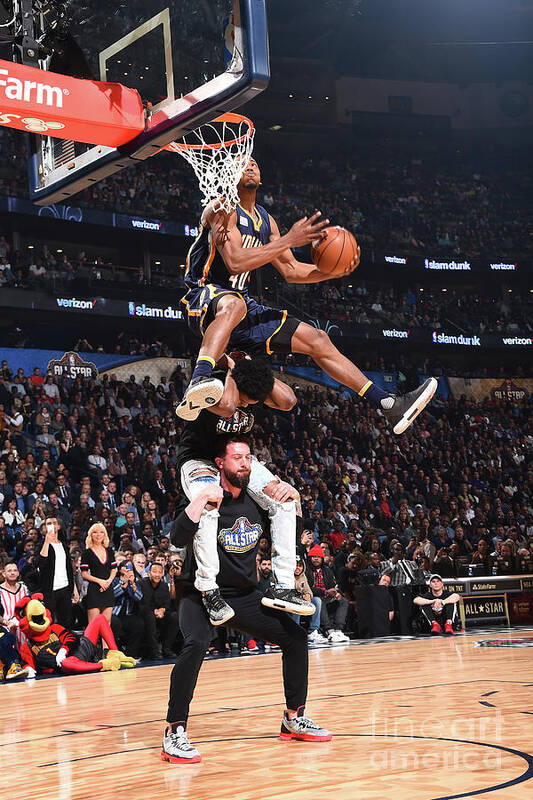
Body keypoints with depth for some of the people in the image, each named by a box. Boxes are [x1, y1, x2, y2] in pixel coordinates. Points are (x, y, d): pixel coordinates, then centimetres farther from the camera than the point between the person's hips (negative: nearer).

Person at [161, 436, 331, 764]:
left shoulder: (255, 501, 2)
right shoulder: (207, 497, -16)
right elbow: (178, 538, -32)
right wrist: (201, 499, -37)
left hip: (245, 594, 7)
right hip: (203, 593, -6)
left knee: (296, 637, 3)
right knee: (197, 644, -33)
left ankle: (294, 719, 19)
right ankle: (174, 735, -24)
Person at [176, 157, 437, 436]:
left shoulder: (265, 221, 16)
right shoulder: (222, 209, -9)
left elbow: (291, 271, 20)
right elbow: (235, 262, -23)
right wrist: (289, 240, -23)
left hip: (243, 306, 8)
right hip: (205, 300, -8)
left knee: (318, 340, 4)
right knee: (233, 305, -45)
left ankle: (389, 405, 5)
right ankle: (198, 381, -67)